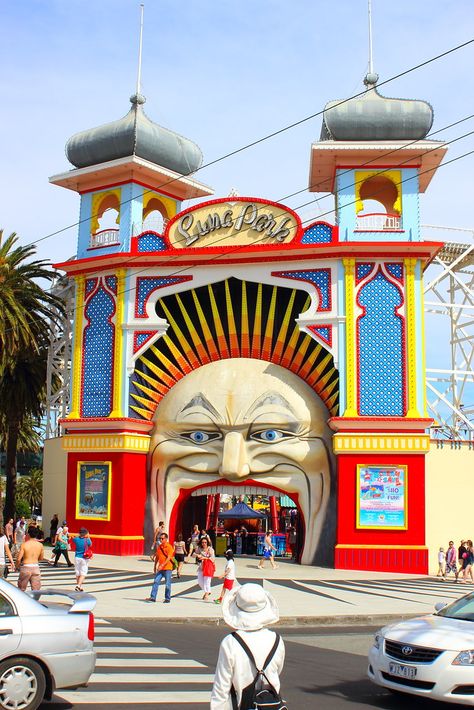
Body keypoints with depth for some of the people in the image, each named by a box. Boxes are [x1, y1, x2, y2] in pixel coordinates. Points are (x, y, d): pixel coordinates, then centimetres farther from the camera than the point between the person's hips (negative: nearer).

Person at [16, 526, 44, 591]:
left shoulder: (24, 544, -10)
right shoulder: (40, 545, -1)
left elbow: (19, 559, -11)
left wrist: (17, 566, 7)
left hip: (26, 567, -2)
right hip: (36, 568, 2)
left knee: (21, 589, 14)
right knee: (36, 590, 7)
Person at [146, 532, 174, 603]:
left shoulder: (169, 547, -10)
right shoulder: (159, 547, 10)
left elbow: (168, 558, -18)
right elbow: (157, 557, 19)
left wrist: (162, 565, -27)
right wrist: (155, 567, 18)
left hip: (167, 568, -6)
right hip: (160, 568, 6)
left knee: (167, 584, 0)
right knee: (156, 582, -2)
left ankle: (167, 599, 10)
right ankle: (153, 597, -2)